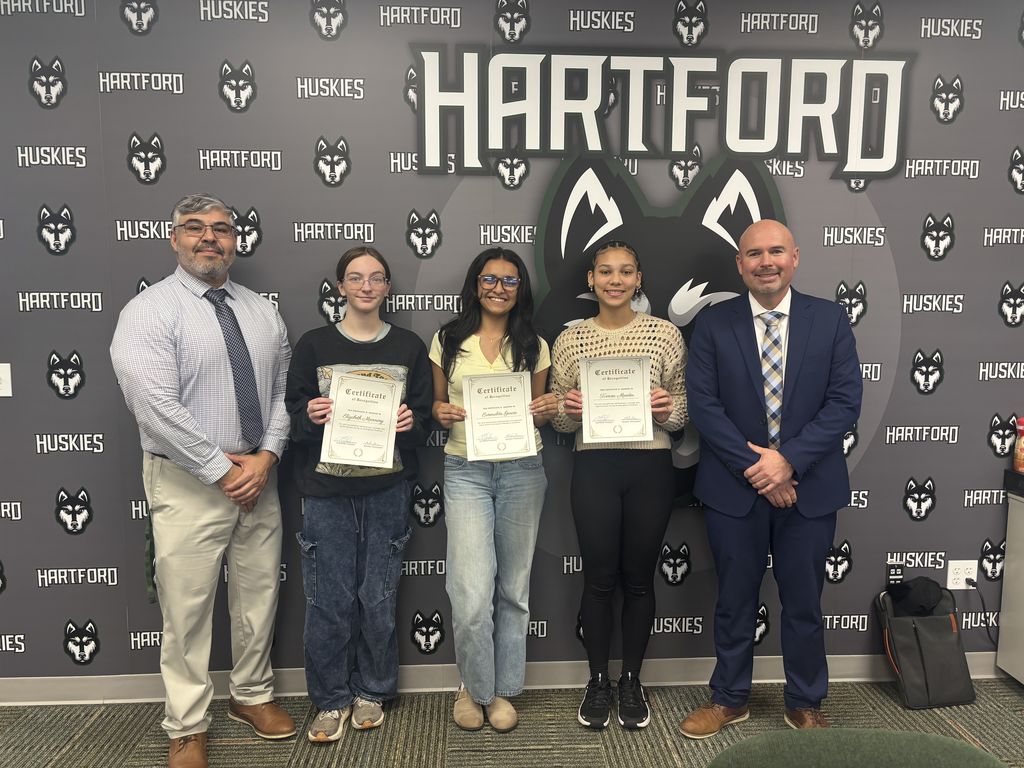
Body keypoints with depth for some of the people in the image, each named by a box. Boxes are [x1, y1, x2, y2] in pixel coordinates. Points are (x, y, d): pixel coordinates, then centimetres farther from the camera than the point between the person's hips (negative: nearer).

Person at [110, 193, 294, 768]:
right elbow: (156, 406, -18)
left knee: (259, 593, 16)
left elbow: (284, 390, 6)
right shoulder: (149, 312, -9)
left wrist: (266, 456, -8)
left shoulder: (262, 311, 8)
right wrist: (222, 469, -17)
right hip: (188, 482, -5)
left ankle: (252, 695, 38)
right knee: (187, 607, 4)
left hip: (259, 475, 5)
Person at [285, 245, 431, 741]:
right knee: (329, 601, 3)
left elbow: (424, 417, 8)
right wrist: (310, 416, -17)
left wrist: (411, 423, -13)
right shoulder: (313, 345, 2)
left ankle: (372, 692, 28)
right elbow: (292, 411, 4)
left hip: (386, 490, 1)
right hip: (326, 491, 0)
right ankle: (331, 700, 23)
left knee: (379, 599, 7)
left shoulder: (409, 348, 5)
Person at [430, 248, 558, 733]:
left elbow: (538, 411, 14)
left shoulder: (533, 346, 7)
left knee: (514, 587, 9)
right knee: (471, 594, -9)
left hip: (522, 470, 1)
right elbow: (436, 404, 12)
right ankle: (474, 687, 17)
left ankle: (502, 690, 27)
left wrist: (547, 410, -8)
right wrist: (441, 413, -9)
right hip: (465, 471, -1)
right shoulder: (449, 340, 6)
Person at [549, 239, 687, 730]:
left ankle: (632, 681, 29)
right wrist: (569, 408, -14)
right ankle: (598, 681, 27)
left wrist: (668, 408, -15)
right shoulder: (570, 339, 3)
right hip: (593, 468, 0)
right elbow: (558, 421, 7)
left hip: (651, 467, 0)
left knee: (639, 578, 11)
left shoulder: (665, 333, 1)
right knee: (598, 578, 8)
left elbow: (683, 413, 6)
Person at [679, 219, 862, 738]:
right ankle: (729, 699, 31)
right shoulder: (713, 324, -1)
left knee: (803, 602, 13)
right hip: (733, 487, 0)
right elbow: (702, 404, -7)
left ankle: (805, 704, 33)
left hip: (808, 487, 1)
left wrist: (789, 460, -16)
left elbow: (845, 401, -6)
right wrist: (753, 467, -14)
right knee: (734, 600, 13)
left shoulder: (830, 320, 0)